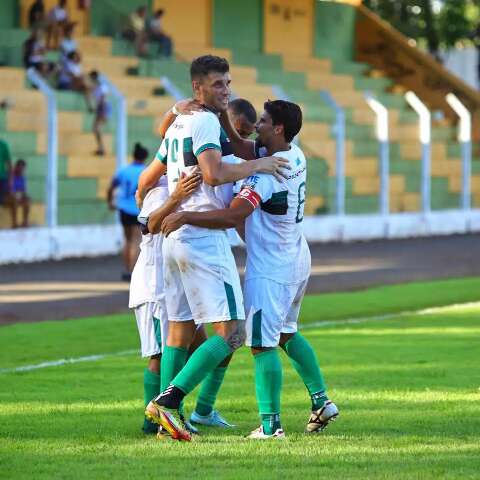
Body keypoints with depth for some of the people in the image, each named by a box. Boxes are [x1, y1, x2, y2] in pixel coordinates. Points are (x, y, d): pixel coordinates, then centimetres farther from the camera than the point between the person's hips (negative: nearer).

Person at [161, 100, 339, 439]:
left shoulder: (267, 173, -24)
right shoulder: (296, 157, 2)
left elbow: (233, 216, -32)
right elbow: (248, 149, 14)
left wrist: (185, 217, -28)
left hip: (270, 269, -9)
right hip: (298, 260, 9)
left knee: (262, 344, -5)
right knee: (286, 334, 25)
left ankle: (271, 424, -6)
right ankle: (321, 401, 27)